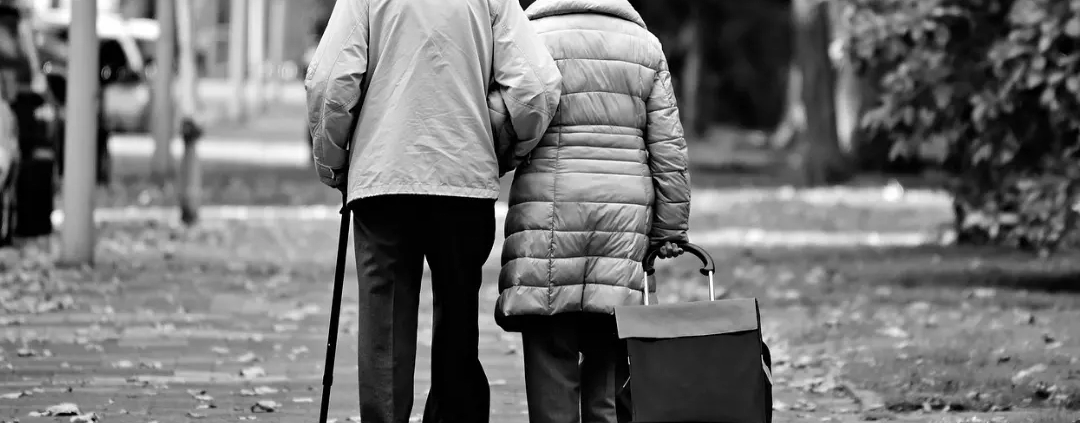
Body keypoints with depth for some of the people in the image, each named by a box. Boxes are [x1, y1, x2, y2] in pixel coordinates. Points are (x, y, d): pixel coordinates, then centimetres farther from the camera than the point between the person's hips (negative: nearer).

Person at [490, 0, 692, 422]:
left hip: (546, 216, -3)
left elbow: (498, 126, -8)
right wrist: (670, 233, 13)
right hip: (625, 222, 3)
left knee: (550, 360, -1)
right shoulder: (645, 46, 11)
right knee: (609, 362, 6)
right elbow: (669, 150, 9)